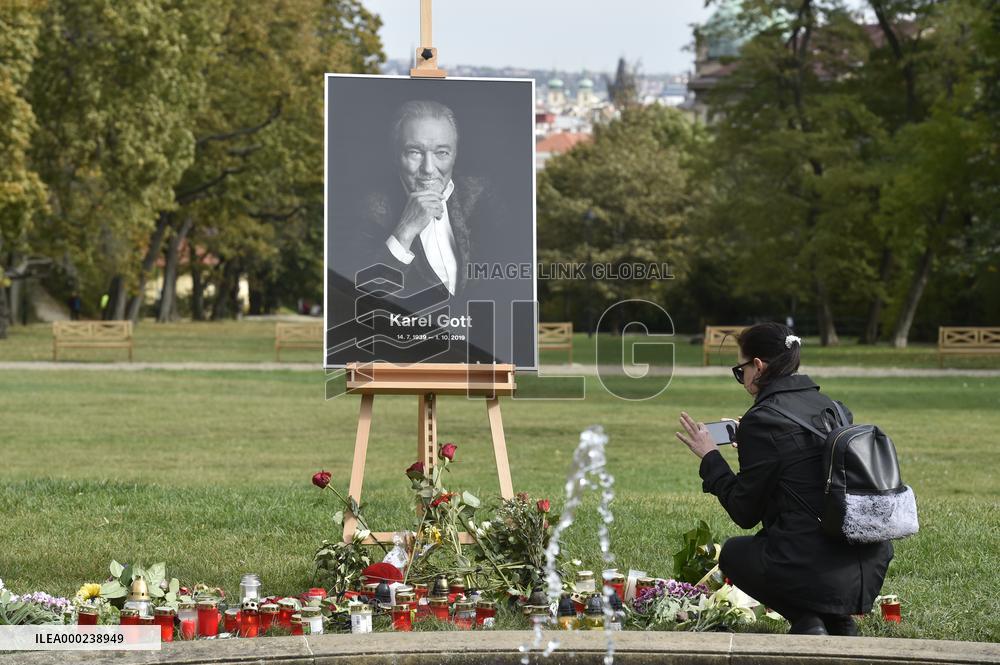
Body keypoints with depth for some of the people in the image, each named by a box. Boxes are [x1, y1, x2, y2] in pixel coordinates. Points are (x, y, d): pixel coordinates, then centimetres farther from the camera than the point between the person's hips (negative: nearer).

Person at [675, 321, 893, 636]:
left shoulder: (761, 421, -10)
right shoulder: (834, 408, 11)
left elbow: (745, 513, -3)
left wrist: (710, 457, 9)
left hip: (812, 572, -7)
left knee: (732, 553, 24)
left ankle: (805, 620, 3)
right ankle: (837, 619, 16)